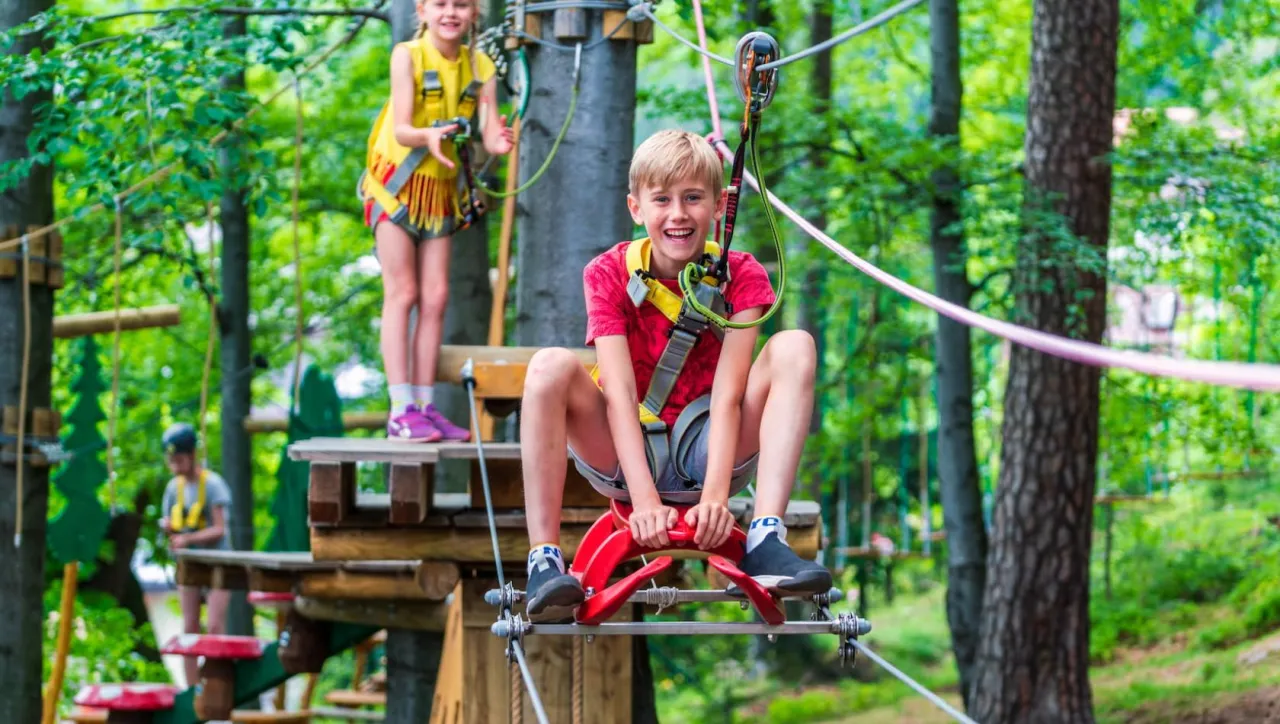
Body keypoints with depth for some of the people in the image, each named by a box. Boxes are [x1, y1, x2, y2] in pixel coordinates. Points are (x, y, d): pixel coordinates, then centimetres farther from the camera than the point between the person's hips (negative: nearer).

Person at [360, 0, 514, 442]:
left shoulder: (480, 66, -3)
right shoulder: (407, 56, -15)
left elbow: (490, 135, -11)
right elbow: (400, 129, -23)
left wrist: (499, 142, -35)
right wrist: (427, 136, -45)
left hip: (442, 189, 5)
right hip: (397, 184, -5)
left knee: (436, 297, 3)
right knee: (402, 293, -7)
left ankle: (425, 406, 8)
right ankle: (401, 410, -9)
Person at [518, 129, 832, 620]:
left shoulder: (740, 276, -6)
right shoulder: (610, 274, -8)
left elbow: (727, 394, -17)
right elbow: (619, 392, -19)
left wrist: (715, 495, -32)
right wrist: (644, 499, -32)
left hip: (703, 453, 1)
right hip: (627, 458, -1)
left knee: (794, 348, -20)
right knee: (552, 366, -28)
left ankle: (766, 540, -30)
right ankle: (544, 560, -31)